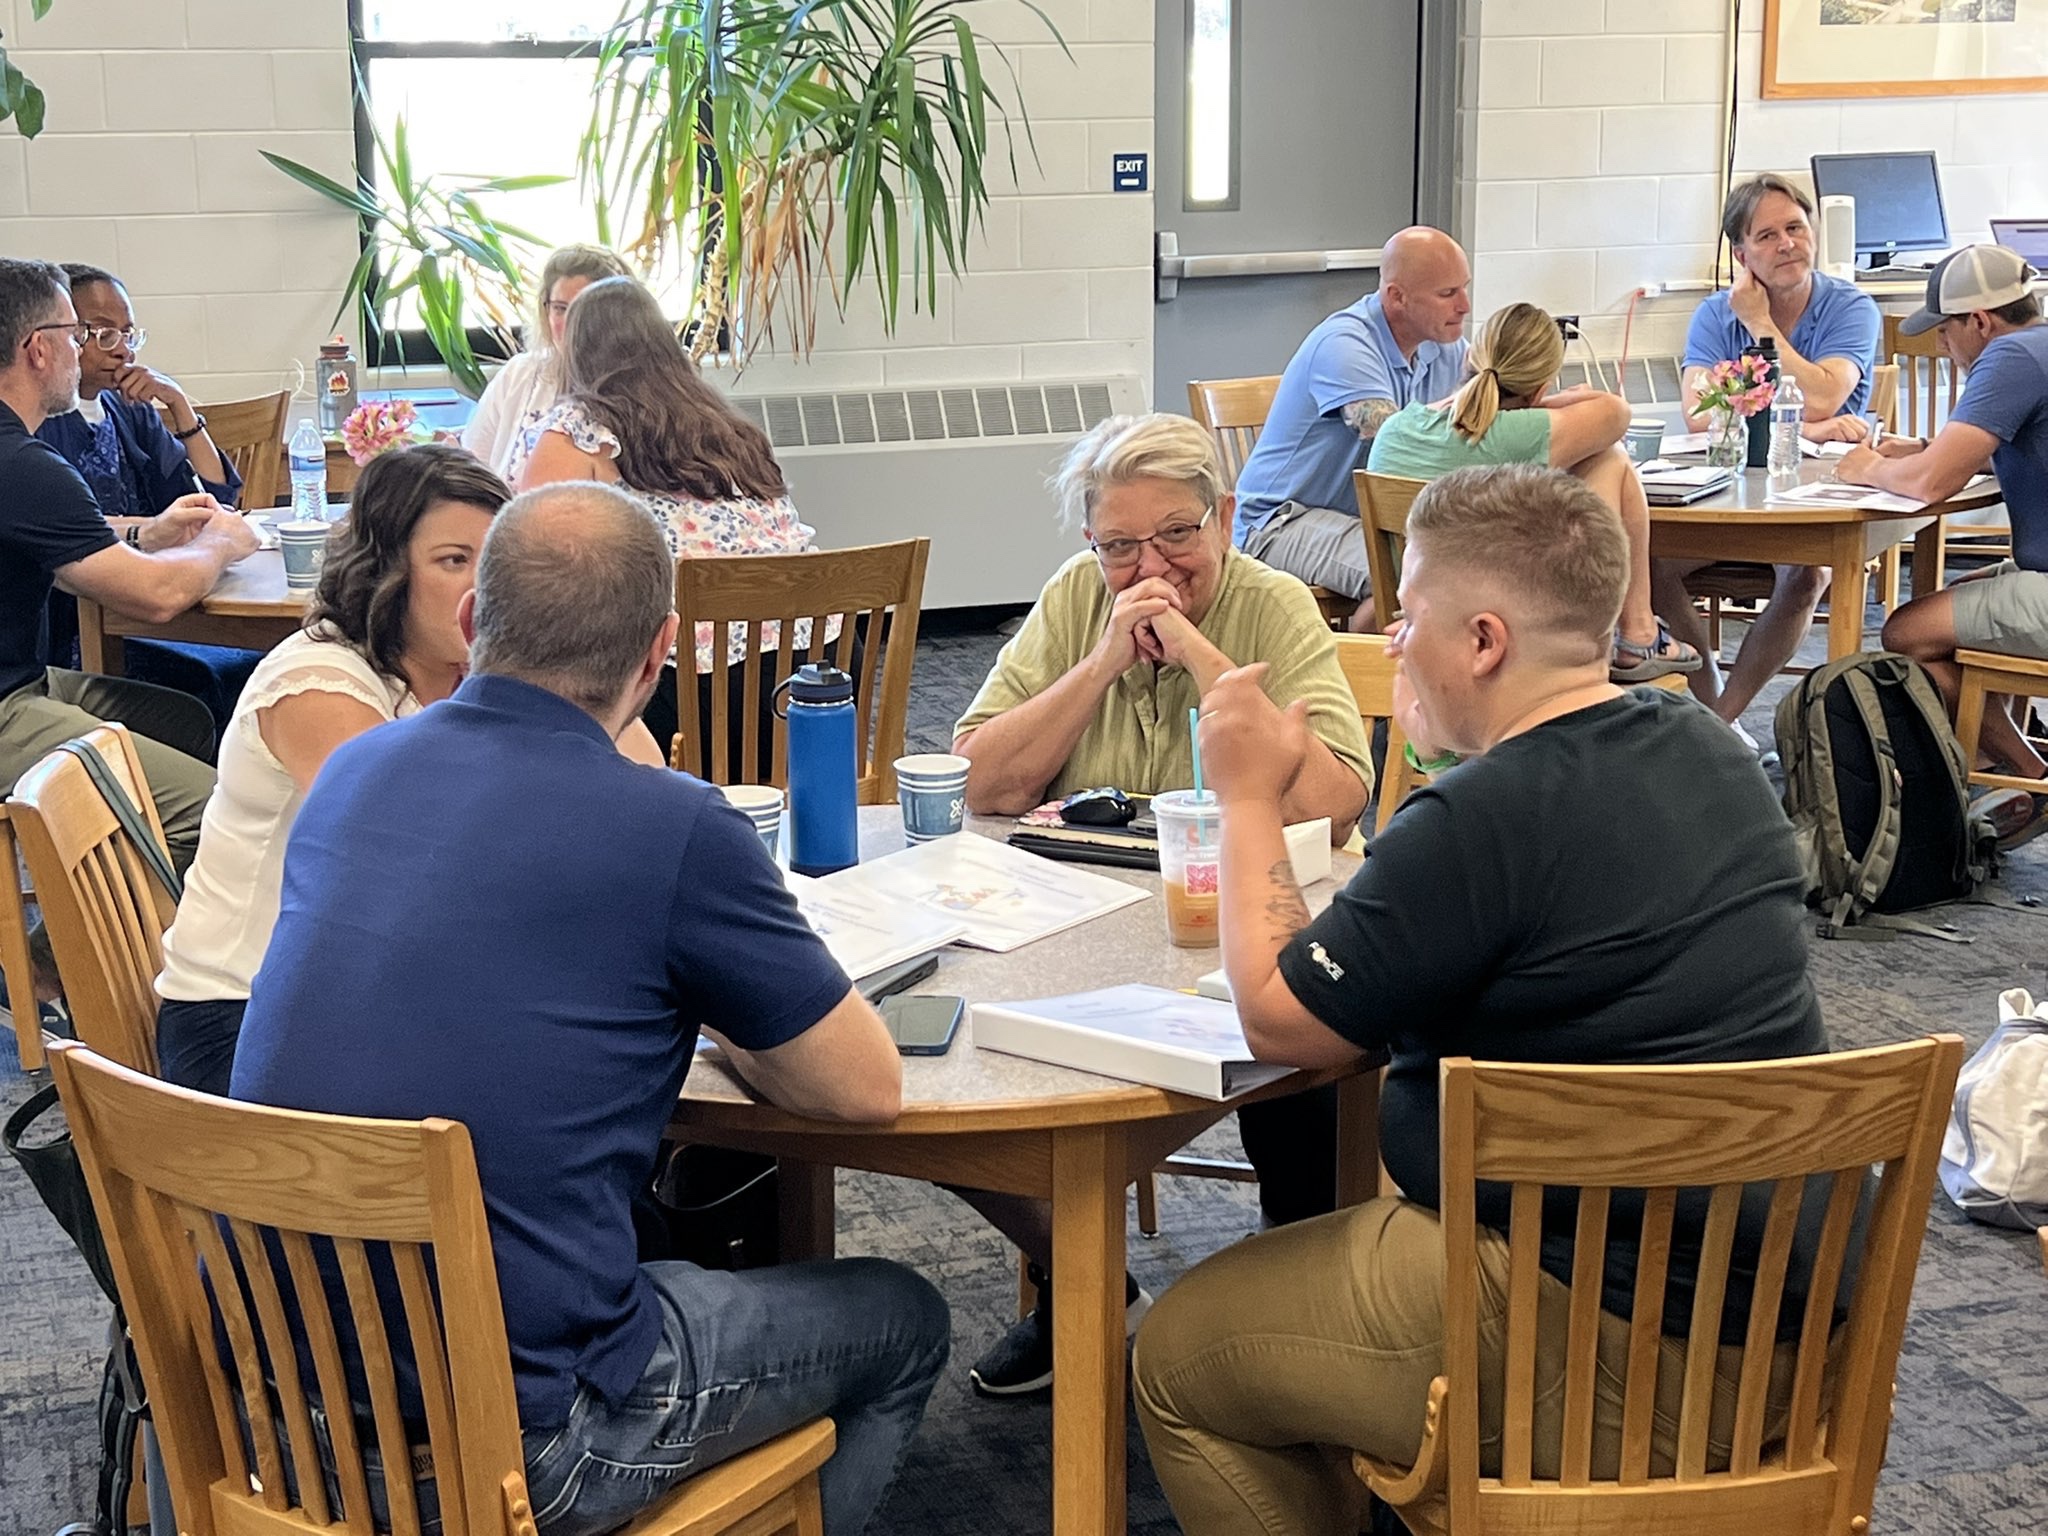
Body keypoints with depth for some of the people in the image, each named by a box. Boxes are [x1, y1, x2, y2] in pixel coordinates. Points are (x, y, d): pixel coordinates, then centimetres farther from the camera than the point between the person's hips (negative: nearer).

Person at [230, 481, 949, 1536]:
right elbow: (866, 1088, -5)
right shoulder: (676, 828, -16)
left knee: (700, 1229, 33)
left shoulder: (351, 770, 4)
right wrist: (725, 1019, 13)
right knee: (902, 1326, 17)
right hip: (508, 1443, -7)